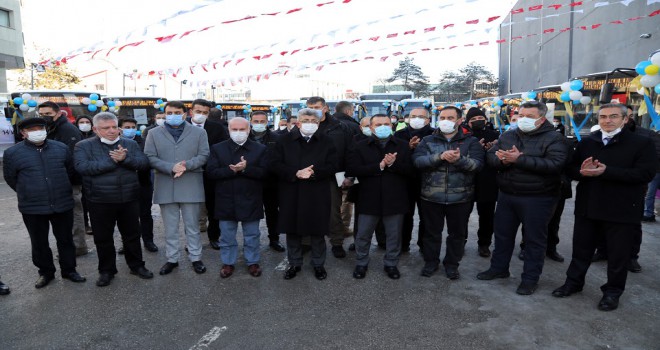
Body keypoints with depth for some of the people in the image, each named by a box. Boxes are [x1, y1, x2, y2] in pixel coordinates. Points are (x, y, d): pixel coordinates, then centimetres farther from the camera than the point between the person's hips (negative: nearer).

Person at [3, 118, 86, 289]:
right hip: (32, 208, -1)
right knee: (39, 243, 12)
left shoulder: (61, 148, 1)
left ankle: (69, 270, 26)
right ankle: (46, 272, 28)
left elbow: (71, 171, 13)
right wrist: (28, 193, 11)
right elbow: (10, 178, 7)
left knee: (65, 239, 11)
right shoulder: (12, 152, -4)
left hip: (63, 204, 1)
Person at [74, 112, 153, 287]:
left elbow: (144, 163, -6)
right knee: (103, 238, 11)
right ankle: (106, 270, 29)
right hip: (100, 202, -2)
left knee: (132, 235, 14)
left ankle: (136, 265, 30)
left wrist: (125, 159, -23)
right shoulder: (84, 146, -2)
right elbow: (82, 167, -19)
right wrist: (112, 161, -19)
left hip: (129, 200, 2)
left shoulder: (130, 144, 6)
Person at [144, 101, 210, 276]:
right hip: (165, 187, 1)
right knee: (170, 228, 11)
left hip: (191, 187, -1)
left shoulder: (199, 132, 4)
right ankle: (172, 259, 23)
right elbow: (150, 157, -3)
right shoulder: (154, 133, 6)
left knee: (192, 226, 9)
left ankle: (196, 258, 20)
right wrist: (171, 168, -18)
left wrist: (186, 165, -19)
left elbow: (204, 155, -2)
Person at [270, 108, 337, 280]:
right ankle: (294, 263, 29)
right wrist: (295, 173, -17)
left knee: (317, 231, 8)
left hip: (317, 195, -1)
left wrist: (314, 173, -20)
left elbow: (332, 166, -4)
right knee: (292, 230, 11)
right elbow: (274, 163, -5)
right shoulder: (286, 140, 3)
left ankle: (318, 264, 28)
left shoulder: (326, 141, 3)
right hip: (291, 194, 1)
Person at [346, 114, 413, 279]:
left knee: (394, 235, 12)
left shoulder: (402, 145, 3)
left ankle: (391, 264, 32)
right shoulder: (360, 146, 0)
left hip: (395, 199, 1)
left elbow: (410, 170, -5)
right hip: (369, 198, -1)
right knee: (363, 234, 10)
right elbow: (352, 169, -14)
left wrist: (393, 164, -22)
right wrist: (379, 166, -19)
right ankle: (361, 263, 31)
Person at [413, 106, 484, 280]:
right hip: (432, 197, 0)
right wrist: (440, 157, -24)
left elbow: (477, 164, -10)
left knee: (457, 233, 12)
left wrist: (459, 159, -29)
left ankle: (452, 264, 30)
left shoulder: (471, 141, 4)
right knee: (431, 232, 13)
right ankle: (430, 261, 31)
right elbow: (418, 160, -11)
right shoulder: (428, 141, 5)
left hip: (460, 197, 0)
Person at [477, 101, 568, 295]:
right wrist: (503, 160, -21)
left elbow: (554, 164, -24)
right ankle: (499, 268, 34)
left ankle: (530, 278, 22)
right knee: (502, 233, 16)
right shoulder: (508, 135, 8)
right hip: (507, 195, 5)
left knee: (534, 239, 7)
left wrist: (519, 159, -27)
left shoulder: (553, 138, -9)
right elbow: (490, 156, 2)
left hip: (538, 198, -5)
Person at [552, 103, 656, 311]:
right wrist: (582, 171, -19)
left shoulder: (642, 144, -5)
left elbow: (645, 174, -17)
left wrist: (606, 172, -26)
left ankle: (612, 292, 26)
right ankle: (573, 282, 31)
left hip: (622, 210, -3)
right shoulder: (586, 143, 8)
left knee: (618, 254, 8)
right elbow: (571, 169, 5)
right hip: (588, 207, 4)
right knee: (581, 249, 15)